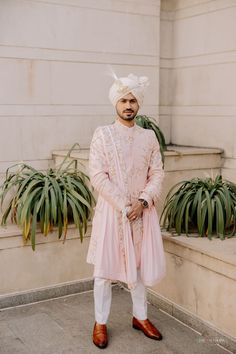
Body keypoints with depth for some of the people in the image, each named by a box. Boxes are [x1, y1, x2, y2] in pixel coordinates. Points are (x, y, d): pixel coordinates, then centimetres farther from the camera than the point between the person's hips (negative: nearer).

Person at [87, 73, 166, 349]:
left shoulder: (149, 136, 5)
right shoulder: (102, 134, -5)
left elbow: (157, 174, 2)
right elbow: (98, 177, -12)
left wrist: (142, 202, -14)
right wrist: (124, 206, -17)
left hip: (142, 211, 3)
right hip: (111, 211, -3)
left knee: (140, 265, 14)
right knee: (104, 268, 5)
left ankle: (140, 317, 31)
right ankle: (100, 322, 21)